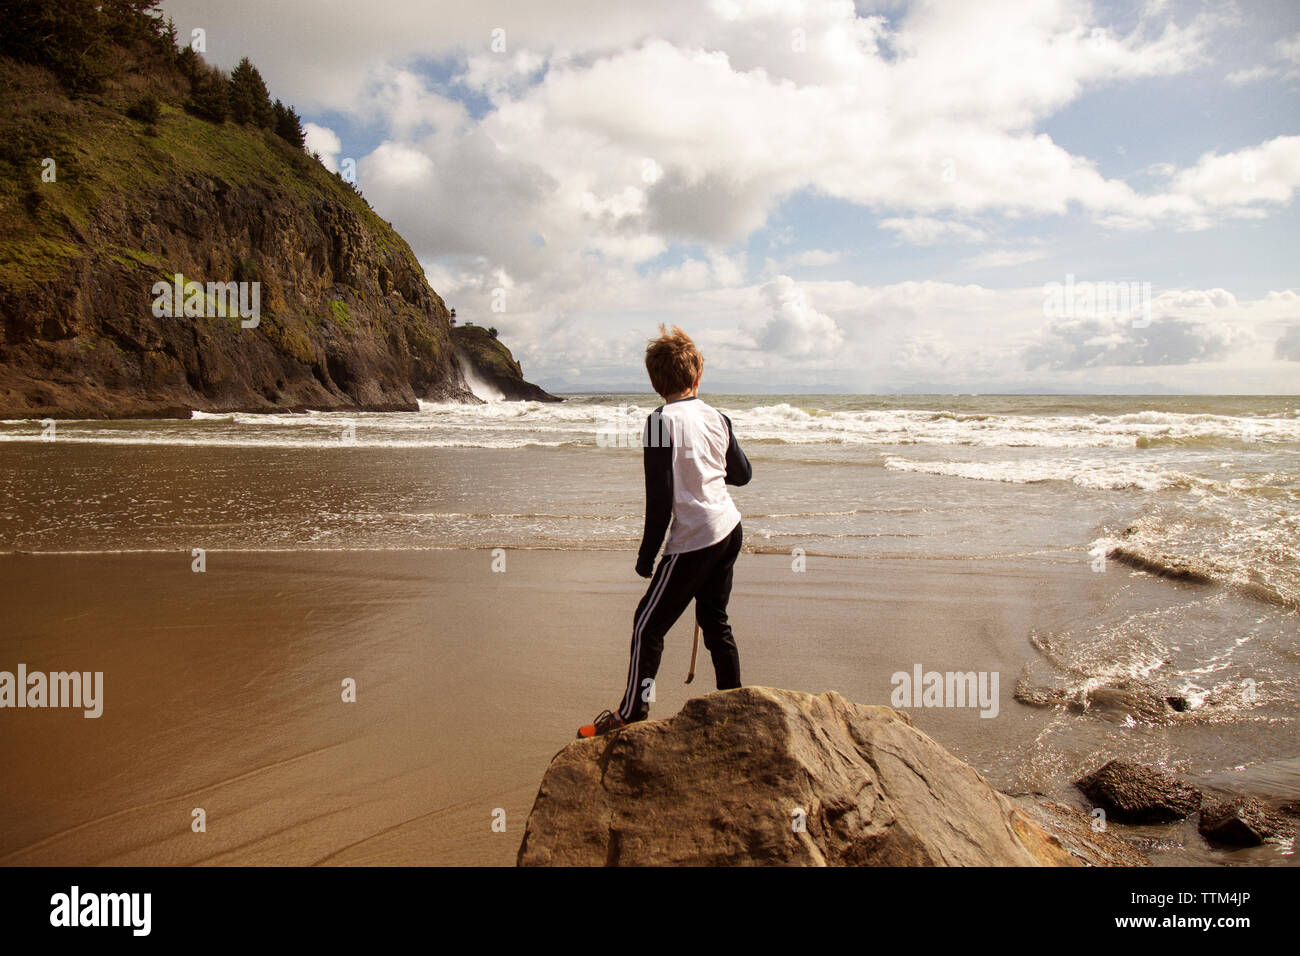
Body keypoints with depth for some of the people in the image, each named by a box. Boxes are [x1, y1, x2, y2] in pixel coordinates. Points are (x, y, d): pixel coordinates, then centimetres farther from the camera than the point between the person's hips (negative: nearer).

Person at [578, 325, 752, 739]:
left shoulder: (661, 422, -14)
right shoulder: (717, 418, 5)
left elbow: (660, 497, -16)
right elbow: (742, 474, 18)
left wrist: (647, 554, -7)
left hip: (694, 539, -7)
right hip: (729, 530, 8)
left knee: (648, 624, 2)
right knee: (715, 621, 19)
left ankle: (632, 714, 8)